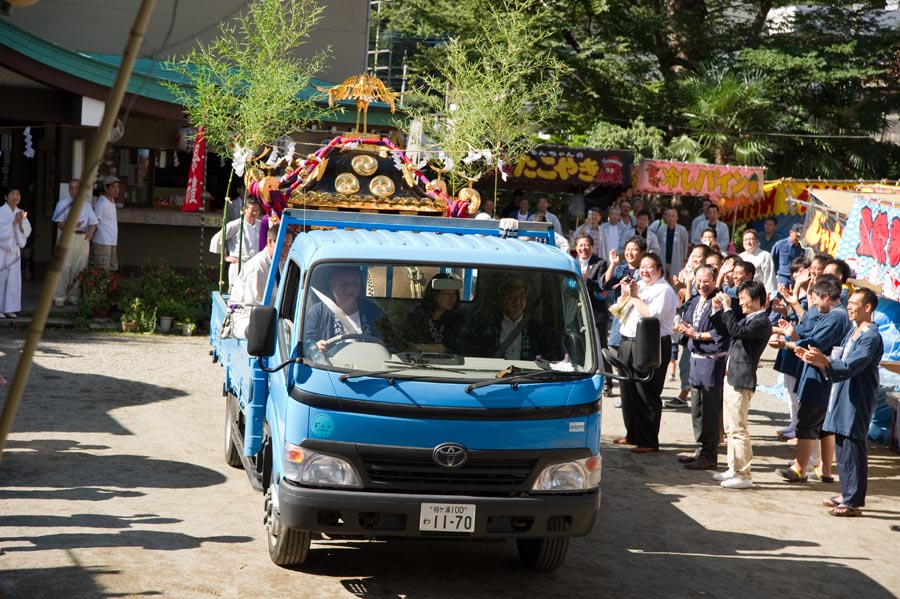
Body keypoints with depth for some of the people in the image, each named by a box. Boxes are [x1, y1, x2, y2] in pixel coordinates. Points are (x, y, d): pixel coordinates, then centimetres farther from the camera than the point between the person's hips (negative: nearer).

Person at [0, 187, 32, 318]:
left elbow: (26, 232, 4)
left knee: (14, 280, 1)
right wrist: (14, 222, -18)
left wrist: (20, 222, -13)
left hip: (15, 250, 4)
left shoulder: (21, 213, 8)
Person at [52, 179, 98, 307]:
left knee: (79, 268, 4)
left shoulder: (86, 205, 15)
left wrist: (91, 232, -9)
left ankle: (73, 296, 13)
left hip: (83, 238, 3)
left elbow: (93, 223, 13)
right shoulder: (63, 203, 5)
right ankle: (59, 297, -3)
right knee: (64, 267, -7)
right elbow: (59, 224, -2)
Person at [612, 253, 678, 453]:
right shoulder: (638, 285, 17)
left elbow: (652, 315, -21)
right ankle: (633, 435, 27)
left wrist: (635, 296, -12)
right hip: (628, 343, 8)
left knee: (646, 395, -5)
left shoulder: (664, 291, -7)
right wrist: (625, 293, 4)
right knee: (628, 391, 14)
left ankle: (649, 442, 1)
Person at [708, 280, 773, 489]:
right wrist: (717, 309, 10)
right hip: (732, 376, 10)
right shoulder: (747, 318, 15)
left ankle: (743, 475, -3)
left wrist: (727, 308, -20)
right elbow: (724, 329, 24)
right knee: (730, 428, 16)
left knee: (737, 429, -8)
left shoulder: (762, 322, -15)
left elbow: (736, 331, -28)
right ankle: (734, 469, 24)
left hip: (742, 380, -10)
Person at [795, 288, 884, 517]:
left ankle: (854, 502, -1)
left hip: (856, 402, -10)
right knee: (842, 448, 14)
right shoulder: (853, 332, 16)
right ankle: (847, 495, 24)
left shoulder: (871, 337, -15)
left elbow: (850, 367, -25)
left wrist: (823, 361, -36)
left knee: (852, 451, -6)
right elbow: (838, 363, 18)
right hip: (842, 399, 10)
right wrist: (817, 360, 4)